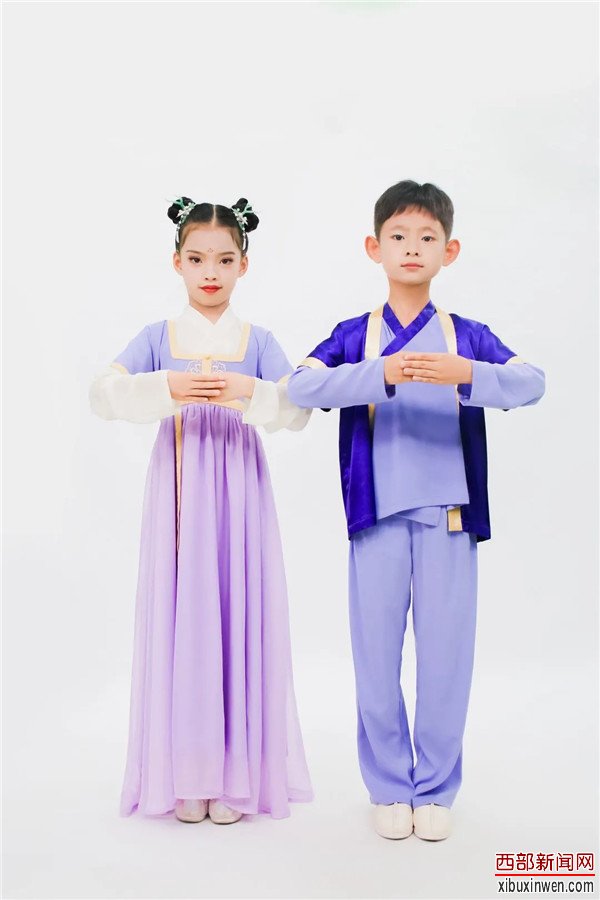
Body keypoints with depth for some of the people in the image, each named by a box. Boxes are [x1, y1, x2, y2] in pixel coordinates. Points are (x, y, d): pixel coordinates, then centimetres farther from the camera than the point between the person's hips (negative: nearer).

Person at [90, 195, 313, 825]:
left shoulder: (257, 341, 6)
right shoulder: (158, 337, 7)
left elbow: (299, 411, -6)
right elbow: (103, 394, -9)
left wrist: (251, 393, -25)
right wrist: (165, 389, -26)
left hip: (239, 491, 0)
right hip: (178, 492, 0)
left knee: (239, 618, 0)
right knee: (180, 618, 1)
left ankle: (237, 774, 13)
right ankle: (185, 774, 13)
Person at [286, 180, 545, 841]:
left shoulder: (467, 337, 5)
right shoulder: (354, 336, 3)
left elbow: (531, 382, -12)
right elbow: (301, 386, -15)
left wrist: (465, 373, -31)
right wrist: (383, 373, -29)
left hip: (448, 518, 0)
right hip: (377, 516, 0)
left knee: (445, 655, 5)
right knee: (376, 655, 7)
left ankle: (436, 789, 23)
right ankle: (388, 788, 24)